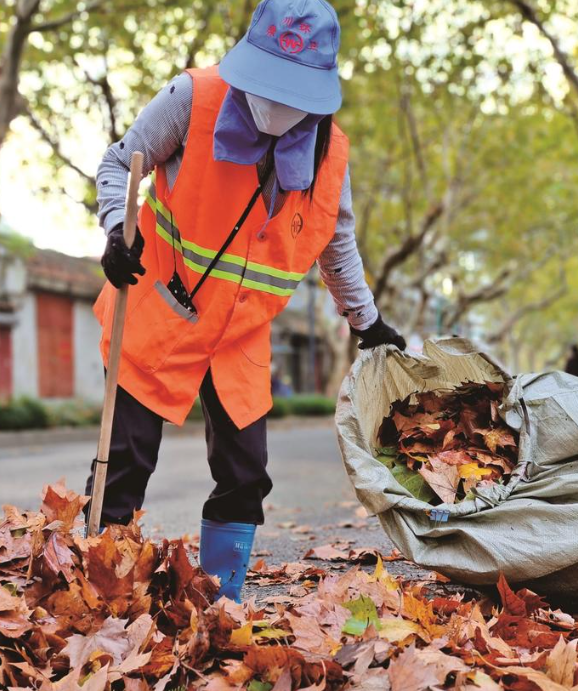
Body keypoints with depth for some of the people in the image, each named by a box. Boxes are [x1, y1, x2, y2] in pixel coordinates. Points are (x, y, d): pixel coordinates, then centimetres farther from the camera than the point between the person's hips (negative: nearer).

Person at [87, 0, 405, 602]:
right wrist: (117, 230, -22)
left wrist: (367, 322, 21)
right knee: (125, 464, -3)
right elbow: (119, 161, -4)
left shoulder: (330, 154, -5)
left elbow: (337, 246, 12)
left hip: (242, 339, 4)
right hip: (157, 318, -3)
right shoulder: (192, 99, -16)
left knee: (245, 475, 6)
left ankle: (221, 603, 20)